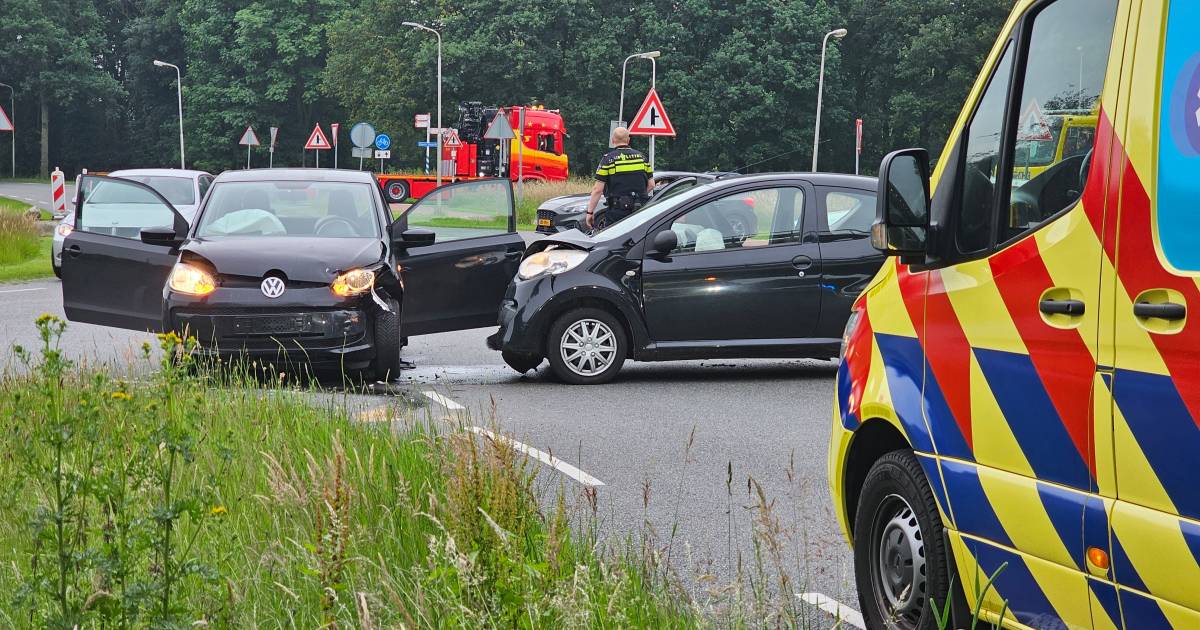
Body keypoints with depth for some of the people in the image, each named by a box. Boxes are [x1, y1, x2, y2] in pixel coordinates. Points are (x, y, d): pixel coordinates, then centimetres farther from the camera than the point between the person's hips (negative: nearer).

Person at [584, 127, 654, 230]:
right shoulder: (641, 156, 9)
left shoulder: (608, 159, -5)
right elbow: (651, 185, 10)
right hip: (640, 210, 5)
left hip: (617, 211, -4)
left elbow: (598, 189, -9)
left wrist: (590, 212, -3)